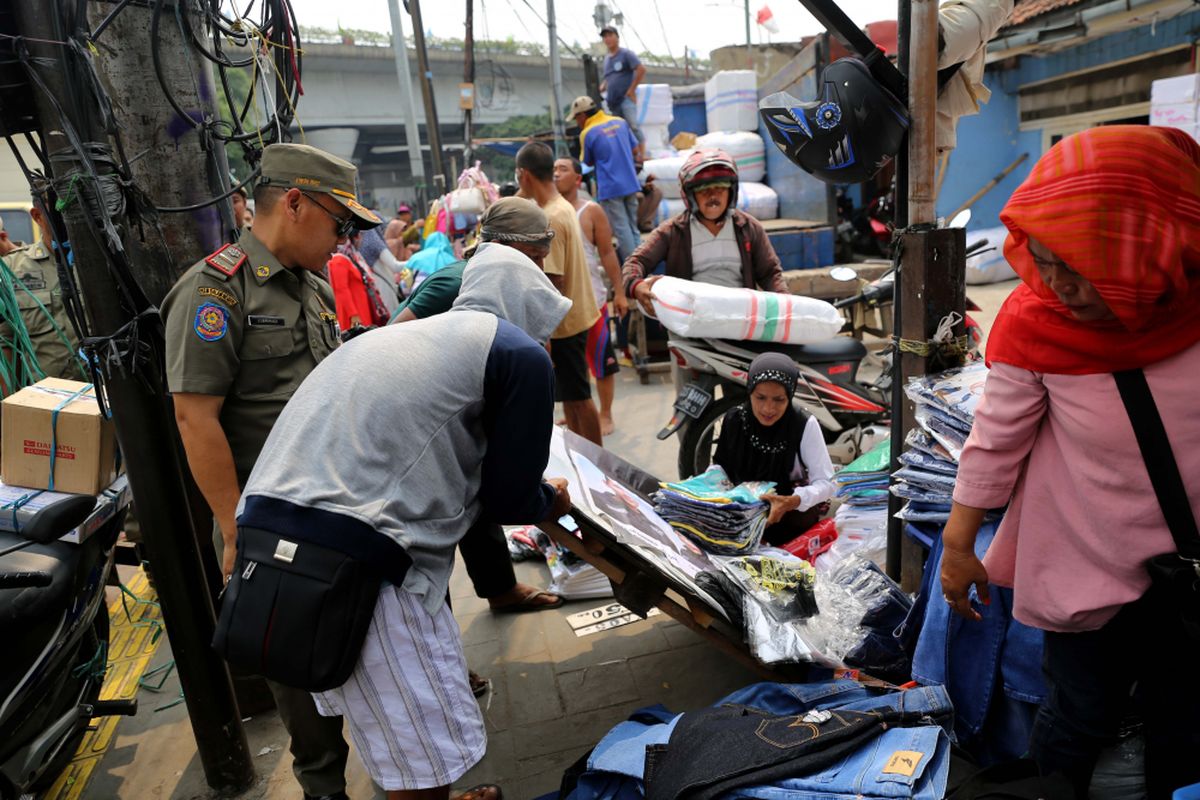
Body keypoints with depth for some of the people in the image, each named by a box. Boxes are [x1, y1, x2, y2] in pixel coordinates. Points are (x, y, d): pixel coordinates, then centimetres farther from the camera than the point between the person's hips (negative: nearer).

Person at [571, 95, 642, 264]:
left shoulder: (587, 133, -8)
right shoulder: (620, 122, 7)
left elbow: (588, 163, 2)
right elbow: (634, 148, 14)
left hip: (610, 188, -6)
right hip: (631, 184, 6)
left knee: (621, 230, 0)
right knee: (632, 228, 14)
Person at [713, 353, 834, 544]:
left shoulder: (804, 425, -18)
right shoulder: (733, 419, -7)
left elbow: (825, 483, -19)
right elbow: (721, 465, 3)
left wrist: (791, 502, -38)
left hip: (794, 508, -4)